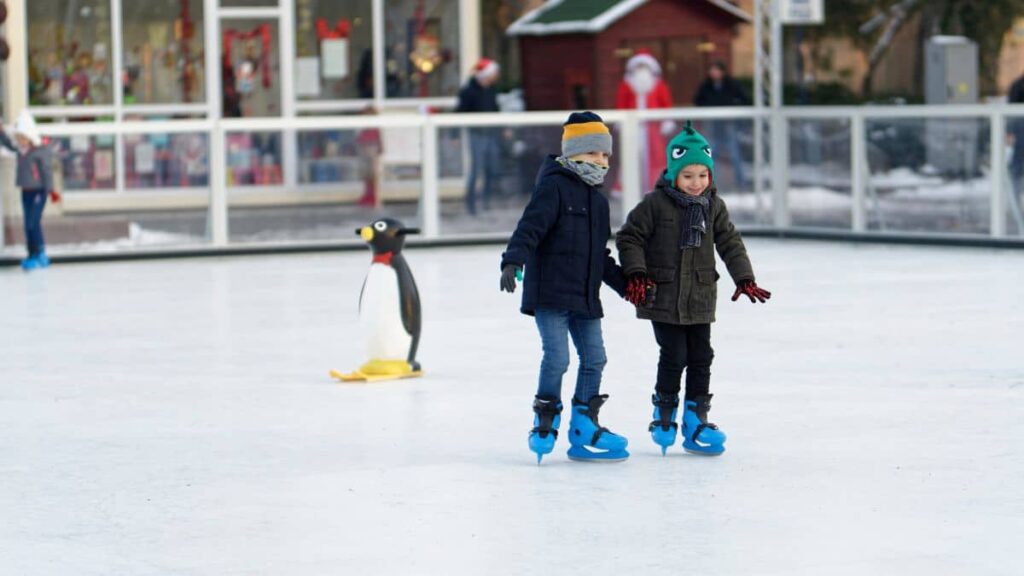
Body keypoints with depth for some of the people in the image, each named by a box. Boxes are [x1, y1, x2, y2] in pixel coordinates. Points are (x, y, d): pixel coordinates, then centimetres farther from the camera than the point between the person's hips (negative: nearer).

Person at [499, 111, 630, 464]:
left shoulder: (598, 200, 18)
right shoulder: (554, 186, -7)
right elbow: (530, 227, -19)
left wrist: (627, 286, 28)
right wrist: (513, 261, -33)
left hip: (585, 297, 8)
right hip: (549, 293, -8)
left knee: (594, 358, 6)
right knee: (557, 358, -12)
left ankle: (584, 428, 16)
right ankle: (545, 424, 5)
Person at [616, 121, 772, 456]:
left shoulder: (714, 206, 5)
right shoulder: (656, 204, -9)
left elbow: (730, 243, 10)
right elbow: (629, 237, -5)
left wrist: (744, 279, 2)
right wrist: (636, 274, -14)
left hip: (700, 300, 4)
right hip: (663, 297, -4)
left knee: (701, 358, 5)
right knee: (674, 357, -5)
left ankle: (696, 422, 14)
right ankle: (664, 416, 14)